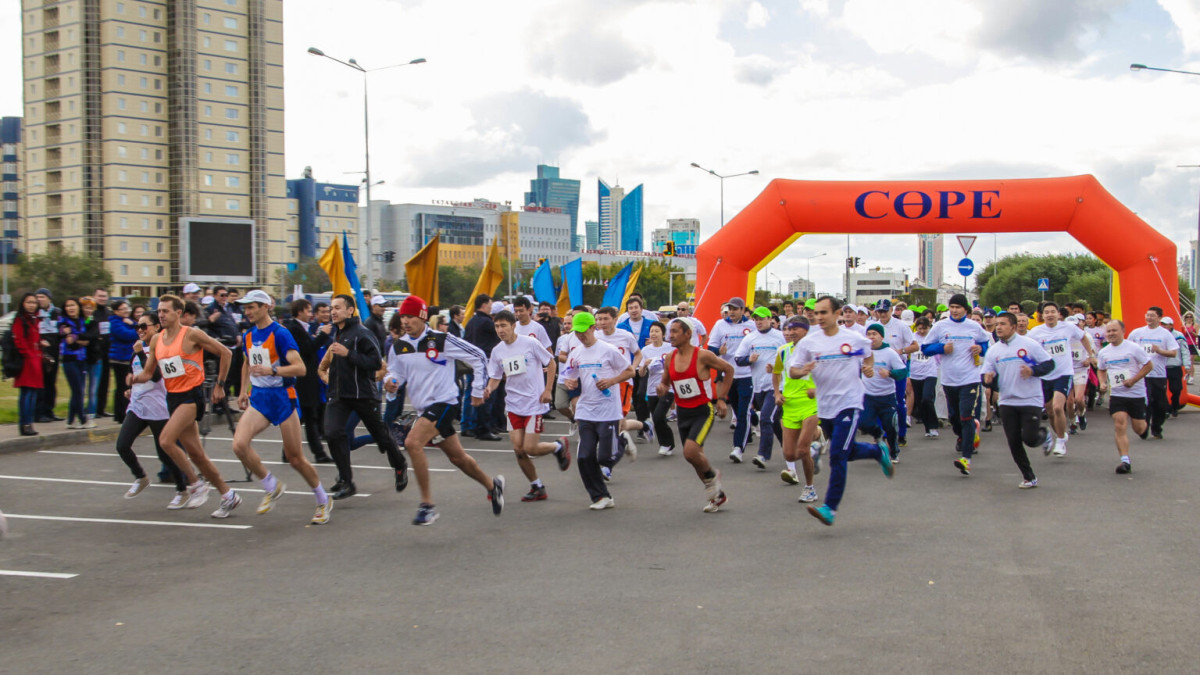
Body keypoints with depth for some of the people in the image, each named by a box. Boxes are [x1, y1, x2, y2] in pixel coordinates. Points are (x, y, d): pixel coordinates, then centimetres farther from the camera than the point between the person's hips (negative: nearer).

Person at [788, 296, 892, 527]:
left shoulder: (855, 339, -3)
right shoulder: (808, 342, 0)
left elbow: (868, 355, 18)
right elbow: (792, 371, -1)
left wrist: (869, 368, -2)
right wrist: (803, 370, -22)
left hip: (849, 403, -4)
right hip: (825, 406, 4)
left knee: (837, 456, -13)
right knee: (846, 452, 18)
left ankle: (830, 508, -9)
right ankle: (879, 451, 48)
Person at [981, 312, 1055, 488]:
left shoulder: (1029, 344, -5)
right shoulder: (993, 350, 7)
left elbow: (1049, 363, -4)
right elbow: (986, 374, 7)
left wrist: (1033, 370, -21)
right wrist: (988, 377, -17)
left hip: (1031, 401, -4)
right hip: (1007, 402, 4)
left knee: (1030, 439, -12)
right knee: (1014, 443, 2)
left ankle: (1044, 434, 25)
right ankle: (1029, 478, 18)